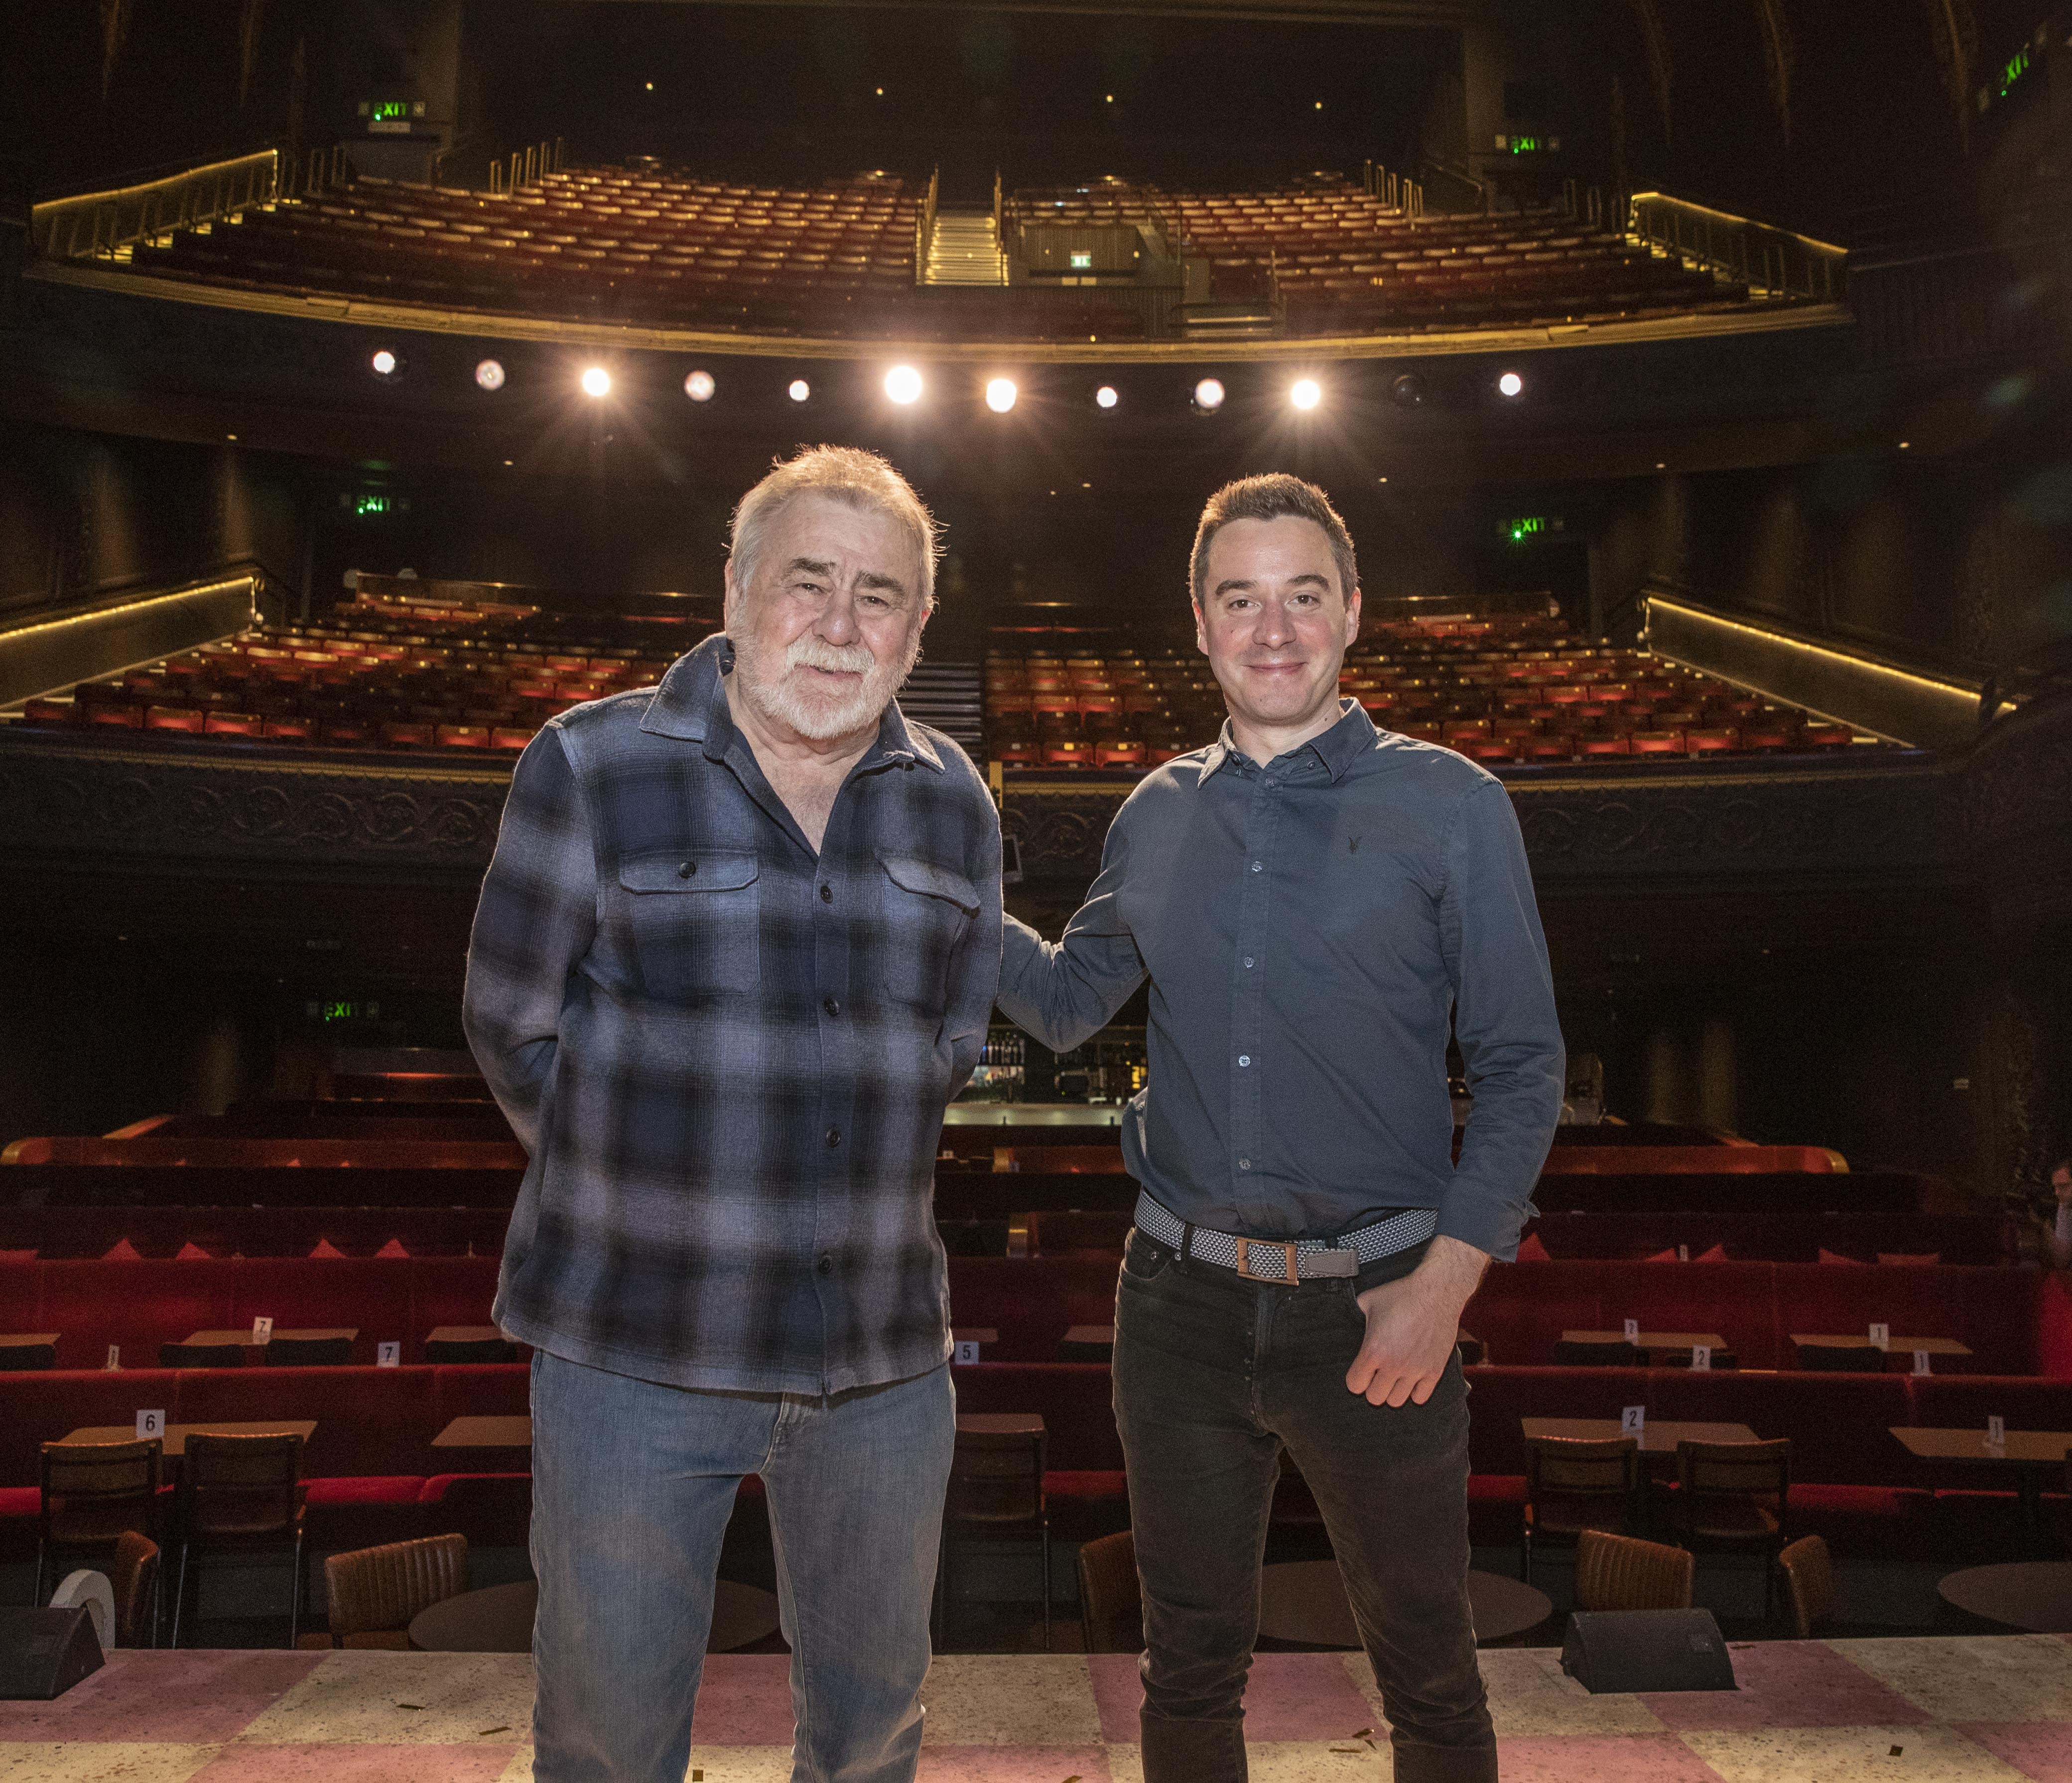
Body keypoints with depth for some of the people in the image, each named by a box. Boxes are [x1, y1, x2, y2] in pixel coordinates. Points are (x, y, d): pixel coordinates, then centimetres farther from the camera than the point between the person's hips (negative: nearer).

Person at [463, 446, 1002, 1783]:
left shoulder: (953, 803, 4)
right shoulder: (591, 766, -7)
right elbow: (516, 1028, -2)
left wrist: (863, 1194, 5)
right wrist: (642, 1186, 3)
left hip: (885, 1353, 3)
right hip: (636, 1352, -2)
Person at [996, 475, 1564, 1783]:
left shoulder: (1447, 805, -3)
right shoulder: (1159, 817, 7)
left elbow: (1522, 1063, -4)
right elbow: (1065, 1005, 17)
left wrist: (1446, 1280, -12)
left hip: (1376, 1300, -3)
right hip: (1183, 1295, 3)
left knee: (1429, 1676, 14)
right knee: (1191, 1665, 18)